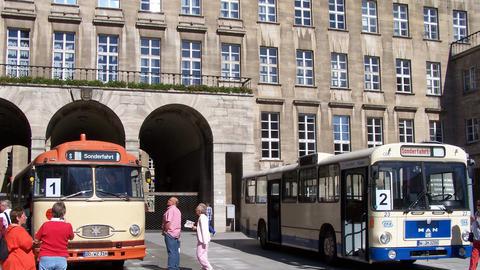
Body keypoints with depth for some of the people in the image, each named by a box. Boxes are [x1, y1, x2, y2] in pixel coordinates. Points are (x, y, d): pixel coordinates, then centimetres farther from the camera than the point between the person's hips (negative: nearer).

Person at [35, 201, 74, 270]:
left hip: (46, 259, -1)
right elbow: (71, 237, 18)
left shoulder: (45, 225, -4)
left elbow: (36, 239, 7)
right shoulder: (68, 226, -3)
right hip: (61, 259, 1)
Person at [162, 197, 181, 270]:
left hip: (170, 233, -9)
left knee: (171, 252, -7)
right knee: (176, 252, 10)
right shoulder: (178, 210, 17)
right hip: (176, 233, 9)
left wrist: (164, 231, -10)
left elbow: (168, 222, -21)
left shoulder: (171, 210, -13)